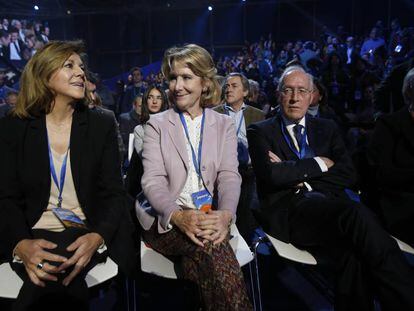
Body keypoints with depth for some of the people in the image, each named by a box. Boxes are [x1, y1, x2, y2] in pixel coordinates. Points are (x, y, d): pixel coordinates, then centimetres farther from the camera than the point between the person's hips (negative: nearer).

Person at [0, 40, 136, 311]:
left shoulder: (102, 125, 3)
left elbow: (113, 194, -2)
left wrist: (97, 237, -22)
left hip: (87, 235, 0)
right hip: (34, 235, 1)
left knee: (58, 273, -31)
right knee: (44, 276, -31)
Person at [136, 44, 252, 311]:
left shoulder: (224, 125, 13)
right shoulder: (157, 124, 8)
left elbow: (229, 176, 0)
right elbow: (153, 180, -4)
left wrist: (226, 214, -24)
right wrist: (177, 215, -26)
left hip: (210, 218, 1)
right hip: (166, 220, -1)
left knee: (202, 250, -33)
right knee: (209, 244, -32)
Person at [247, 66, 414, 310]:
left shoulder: (326, 128, 22)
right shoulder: (260, 132, 11)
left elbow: (348, 174, 8)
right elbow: (271, 175, -9)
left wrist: (295, 173, -4)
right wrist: (319, 163, 0)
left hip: (329, 205, 3)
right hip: (287, 209, -3)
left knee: (351, 249, -34)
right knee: (356, 214, -33)